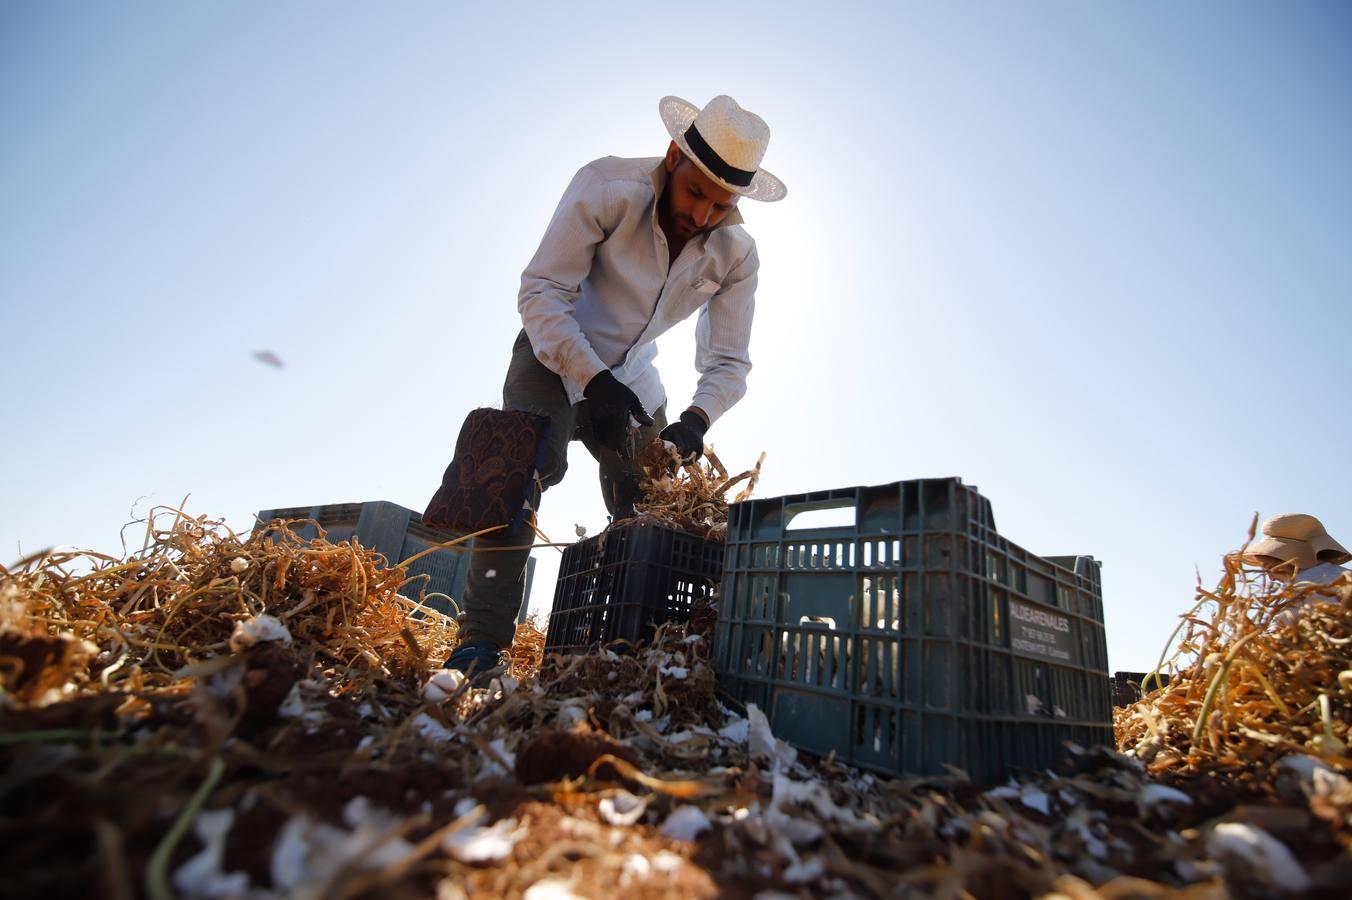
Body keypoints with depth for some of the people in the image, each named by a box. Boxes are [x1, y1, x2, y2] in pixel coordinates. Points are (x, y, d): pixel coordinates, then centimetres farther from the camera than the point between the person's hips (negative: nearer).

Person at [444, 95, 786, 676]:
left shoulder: (736, 255, -10)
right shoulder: (607, 188, -22)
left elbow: (728, 363, -9)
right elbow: (541, 291, -24)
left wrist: (696, 420, -31)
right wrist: (593, 380, -36)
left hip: (631, 378, 4)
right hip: (556, 356, -4)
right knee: (528, 463, -29)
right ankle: (482, 637, -22)